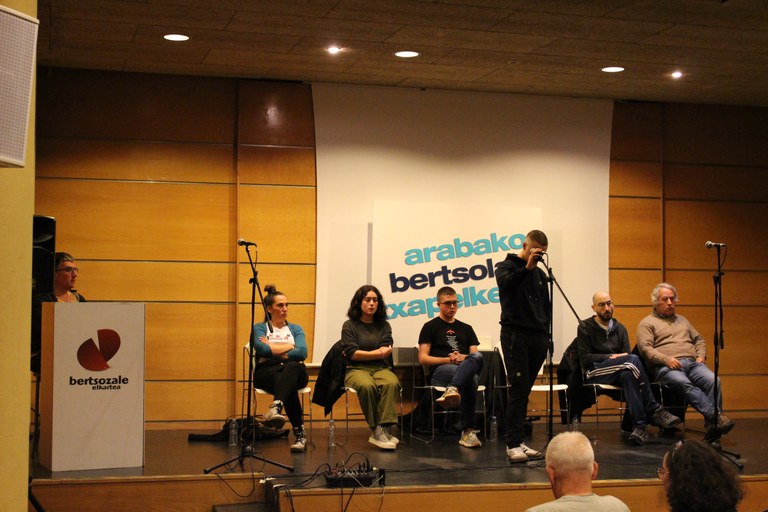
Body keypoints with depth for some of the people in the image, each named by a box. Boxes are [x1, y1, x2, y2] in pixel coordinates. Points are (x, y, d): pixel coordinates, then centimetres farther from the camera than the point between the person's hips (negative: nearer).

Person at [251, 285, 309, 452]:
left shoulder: (296, 329, 23)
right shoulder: (259, 328, 16)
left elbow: (302, 353, 2)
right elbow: (262, 350, -7)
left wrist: (274, 351, -2)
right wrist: (290, 346, 2)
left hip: (294, 370, 1)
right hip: (267, 371, -1)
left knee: (292, 367, -42)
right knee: (290, 386, -40)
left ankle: (275, 407, -68)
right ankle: (299, 433, -46)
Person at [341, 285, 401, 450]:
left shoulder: (384, 325, 17)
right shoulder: (349, 326, 9)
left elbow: (386, 352, 2)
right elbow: (351, 354, -5)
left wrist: (362, 354, -3)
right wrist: (378, 353, -5)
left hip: (381, 368, 2)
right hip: (356, 369, -2)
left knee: (392, 383, -34)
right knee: (367, 386, -38)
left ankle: (384, 429, -42)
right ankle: (376, 430, -32)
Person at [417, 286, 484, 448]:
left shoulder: (466, 328, 31)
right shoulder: (430, 327, 17)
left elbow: (475, 354, 18)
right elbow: (423, 358, 6)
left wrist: (464, 358, -8)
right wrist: (448, 360, -10)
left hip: (466, 367, 4)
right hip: (440, 371, -4)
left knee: (477, 357, -39)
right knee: (470, 380, -41)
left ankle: (452, 390, -62)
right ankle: (468, 431, -51)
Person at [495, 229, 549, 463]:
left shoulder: (540, 274, 19)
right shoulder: (506, 266, 2)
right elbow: (505, 283, -22)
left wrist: (545, 334, 13)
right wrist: (527, 267, -29)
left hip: (537, 338, 6)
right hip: (515, 335, -6)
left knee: (524, 391, 6)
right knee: (519, 389, -13)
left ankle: (517, 441, 9)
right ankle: (513, 445, -15)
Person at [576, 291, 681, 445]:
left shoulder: (620, 328, 22)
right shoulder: (585, 327, 7)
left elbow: (626, 354, 13)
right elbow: (584, 359, -3)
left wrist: (617, 358, -12)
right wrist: (611, 357, -13)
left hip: (617, 374, 4)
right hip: (594, 373, -4)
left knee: (628, 375, -38)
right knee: (633, 360, -31)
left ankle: (640, 425, -48)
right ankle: (653, 410, -32)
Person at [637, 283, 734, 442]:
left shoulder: (682, 320, 33)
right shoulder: (647, 323, 13)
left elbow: (699, 339, 33)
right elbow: (645, 348, -1)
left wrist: (701, 356, 11)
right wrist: (666, 359, -16)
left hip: (692, 363, 5)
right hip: (665, 367, -5)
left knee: (713, 380, -27)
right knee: (684, 383, -38)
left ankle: (712, 428, -33)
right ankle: (716, 416, -45)